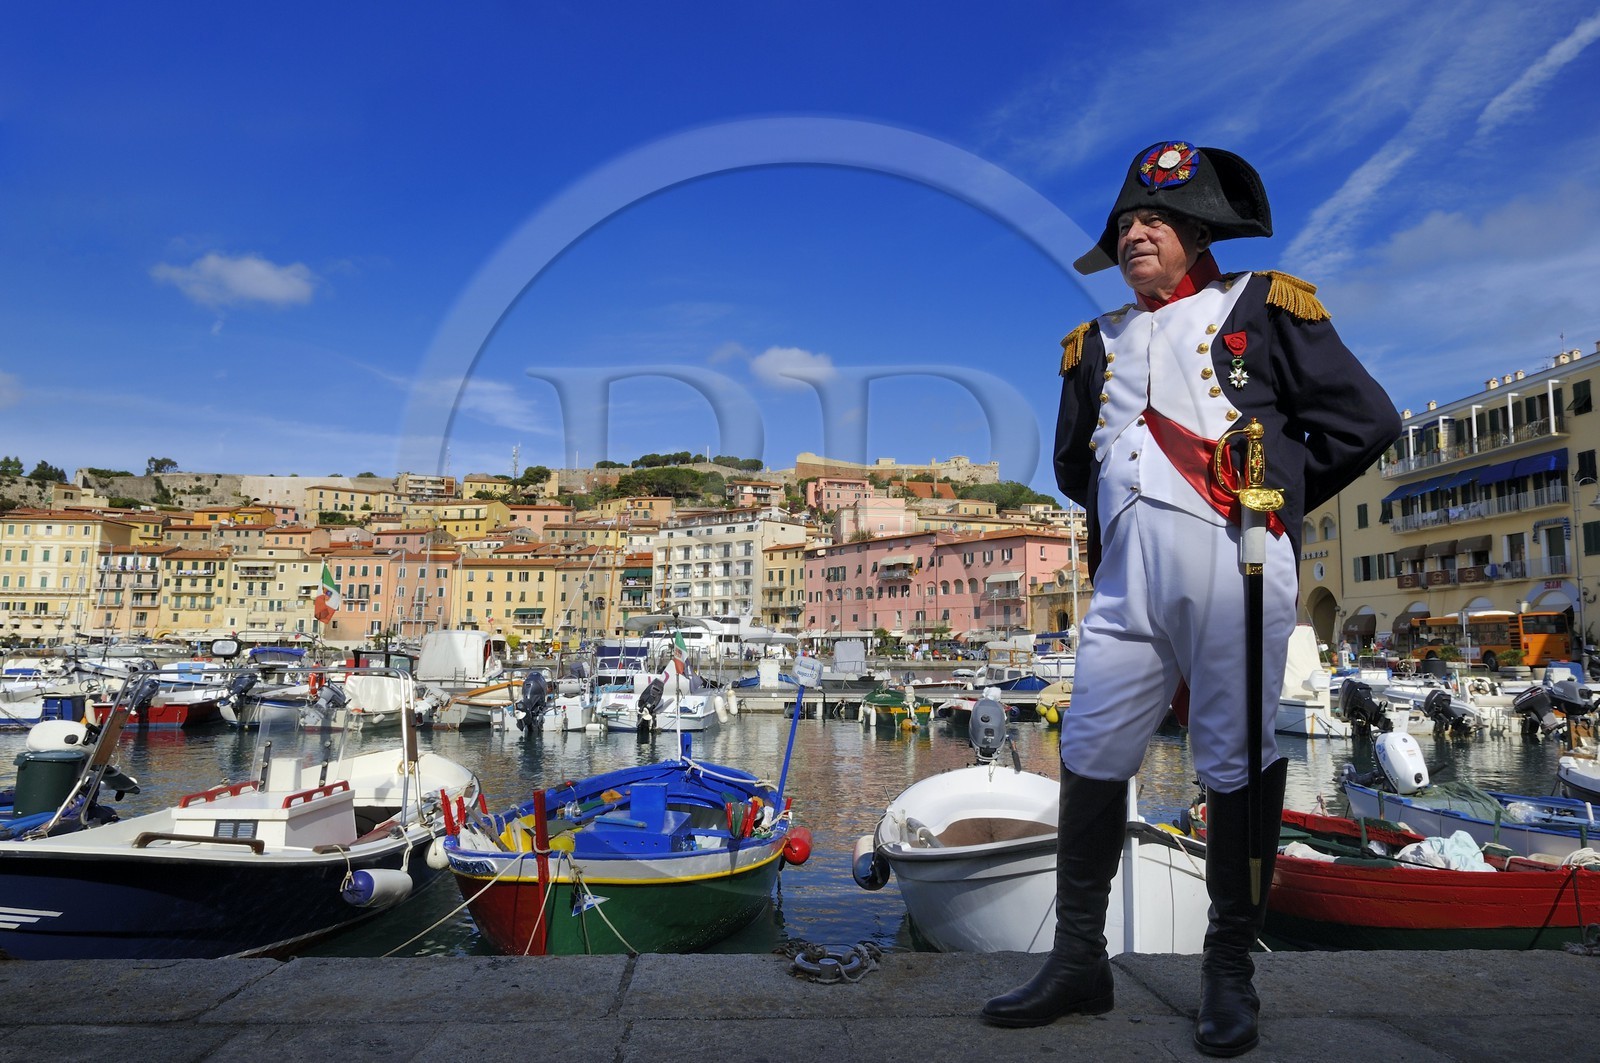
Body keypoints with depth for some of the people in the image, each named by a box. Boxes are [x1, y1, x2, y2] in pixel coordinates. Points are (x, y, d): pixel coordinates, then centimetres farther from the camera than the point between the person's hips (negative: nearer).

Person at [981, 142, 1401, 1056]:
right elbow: (1074, 464, 34)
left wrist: (1274, 498, 10)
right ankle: (1079, 960, 14)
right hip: (1127, 578, 5)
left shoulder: (1262, 308, 10)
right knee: (1089, 756, 2)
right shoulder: (1098, 344, 23)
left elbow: (1365, 421, 7)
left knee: (1237, 762, 0)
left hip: (1232, 567, -4)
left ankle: (1232, 970, 15)